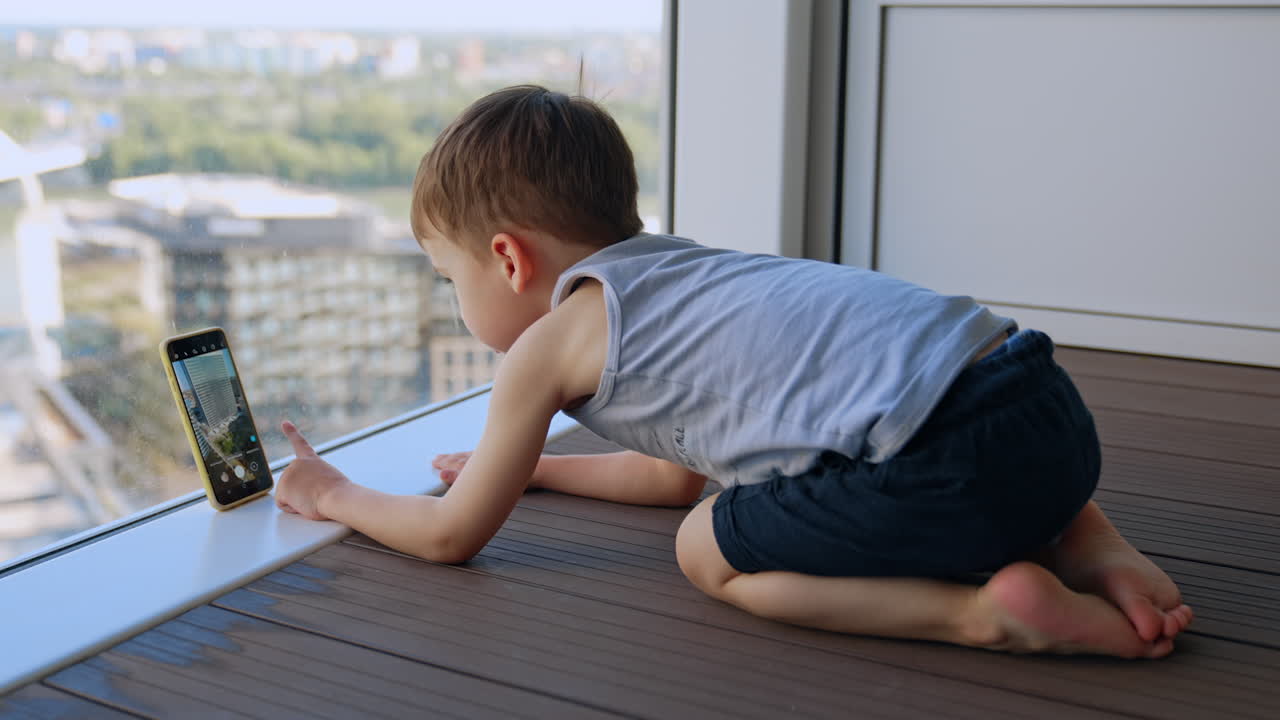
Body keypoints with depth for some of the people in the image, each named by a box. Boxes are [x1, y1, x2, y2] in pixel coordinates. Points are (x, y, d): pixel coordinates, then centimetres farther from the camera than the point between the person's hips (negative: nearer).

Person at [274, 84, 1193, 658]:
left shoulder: (549, 342, 2)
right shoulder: (672, 272, 28)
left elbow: (452, 534, 13)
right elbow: (675, 475, 41)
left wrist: (338, 493, 32)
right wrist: (526, 466, 48)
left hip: (953, 458, -9)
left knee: (711, 551, 7)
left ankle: (990, 608, -6)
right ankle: (1090, 548, 15)